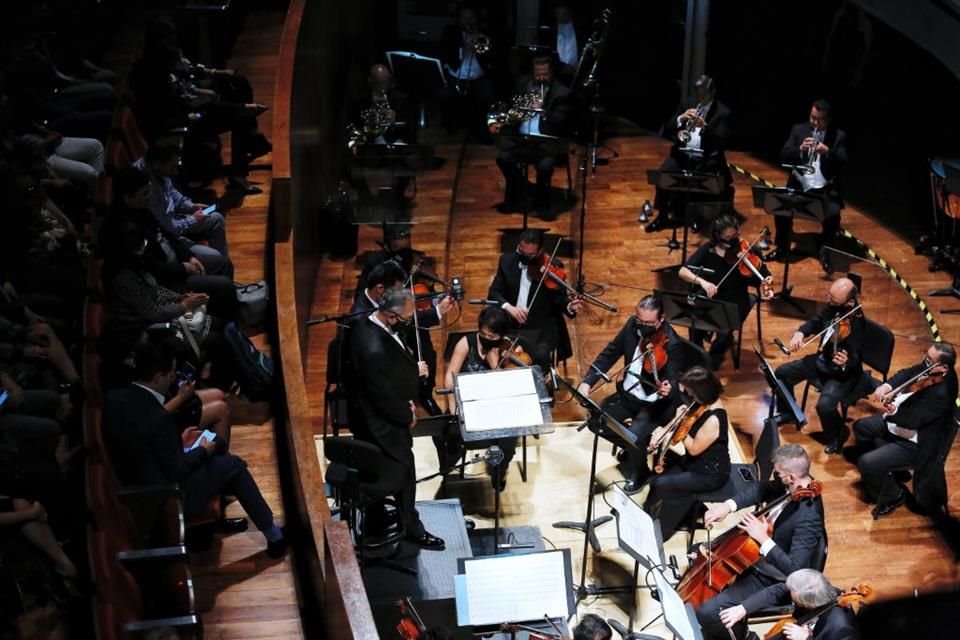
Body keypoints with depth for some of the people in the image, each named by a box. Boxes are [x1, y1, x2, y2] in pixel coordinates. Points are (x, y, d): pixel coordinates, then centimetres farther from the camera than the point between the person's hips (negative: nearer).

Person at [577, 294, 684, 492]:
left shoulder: (671, 344, -25)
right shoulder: (633, 325, -8)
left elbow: (673, 382, -30)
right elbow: (610, 353, 3)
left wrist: (667, 390, -56)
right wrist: (587, 381, -7)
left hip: (655, 403, -7)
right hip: (628, 395, 7)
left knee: (635, 436, -28)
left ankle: (638, 473, 6)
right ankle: (631, 448, 20)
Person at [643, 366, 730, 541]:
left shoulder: (713, 420, -31)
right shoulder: (703, 403, -4)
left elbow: (693, 449, -23)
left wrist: (680, 422, -19)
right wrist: (664, 430, -11)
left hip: (710, 474, -9)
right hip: (694, 462, 9)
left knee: (661, 485, -16)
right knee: (656, 478, -6)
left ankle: (656, 530, 3)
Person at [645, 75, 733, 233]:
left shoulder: (723, 112, 2)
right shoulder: (687, 106, 14)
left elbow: (723, 141, -11)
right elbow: (666, 131, 7)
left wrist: (705, 126, -26)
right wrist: (680, 119, -13)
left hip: (705, 158, -3)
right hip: (682, 153, 3)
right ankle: (662, 215, -14)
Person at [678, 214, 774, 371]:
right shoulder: (708, 250, -7)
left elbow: (765, 277, -6)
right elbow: (683, 272, -11)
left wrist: (766, 283, -30)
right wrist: (701, 281, -29)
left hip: (735, 302, -1)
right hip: (709, 299, 1)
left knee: (725, 330, -29)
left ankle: (714, 358, 4)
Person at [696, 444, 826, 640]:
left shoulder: (807, 518, -36)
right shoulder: (796, 485, -12)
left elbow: (795, 569, -37)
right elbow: (762, 488, 1)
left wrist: (763, 539, -37)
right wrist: (729, 505, -15)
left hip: (770, 581, -9)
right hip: (757, 556, 9)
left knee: (706, 612, -17)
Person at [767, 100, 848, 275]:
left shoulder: (839, 136, 1)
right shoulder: (799, 129, 6)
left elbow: (843, 163, -9)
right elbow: (783, 156, -1)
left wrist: (828, 152, -28)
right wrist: (800, 149, -21)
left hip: (825, 188, -1)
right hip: (799, 185, 1)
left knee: (833, 214, -28)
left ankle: (825, 252, -5)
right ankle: (782, 248, -1)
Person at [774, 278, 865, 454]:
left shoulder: (855, 322, -31)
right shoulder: (833, 307, -10)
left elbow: (854, 358, -33)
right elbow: (815, 322, 6)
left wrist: (845, 362, -57)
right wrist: (800, 333, -15)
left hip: (842, 373, -8)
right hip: (821, 361, 8)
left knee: (825, 405, -29)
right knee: (782, 372, 9)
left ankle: (838, 434, 4)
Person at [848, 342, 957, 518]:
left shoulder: (941, 394, -36)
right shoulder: (928, 370, -12)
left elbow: (913, 420, -35)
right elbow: (906, 374, 1)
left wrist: (893, 412, -54)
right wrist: (888, 385, -19)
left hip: (911, 443, -10)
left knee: (866, 463, -19)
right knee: (861, 427, 23)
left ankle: (894, 496, 8)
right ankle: (878, 470, 41)